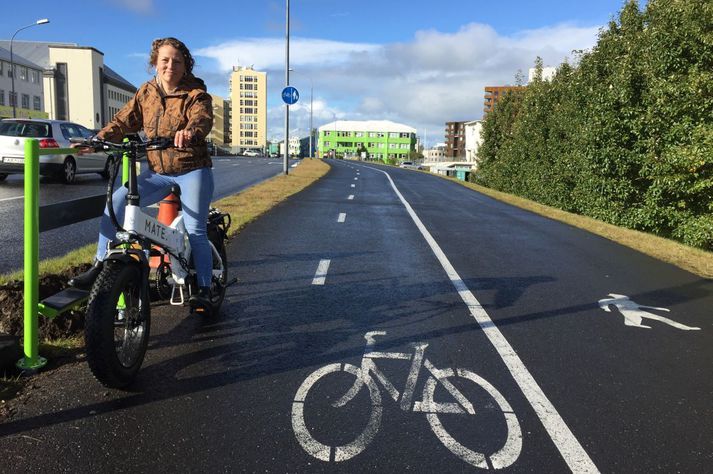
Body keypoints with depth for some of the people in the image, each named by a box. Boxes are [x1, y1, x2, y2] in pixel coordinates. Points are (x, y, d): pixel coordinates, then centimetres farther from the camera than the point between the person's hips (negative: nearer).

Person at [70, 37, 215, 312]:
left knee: (195, 230, -9)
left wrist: (190, 131, -52)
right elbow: (124, 121, 6)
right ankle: (100, 267, -2)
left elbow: (202, 118, -28)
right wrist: (98, 140, -11)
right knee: (116, 202, -13)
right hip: (157, 172, 5)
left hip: (192, 170, -4)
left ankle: (204, 289, 5)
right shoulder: (146, 93, 8)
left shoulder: (196, 95, -7)